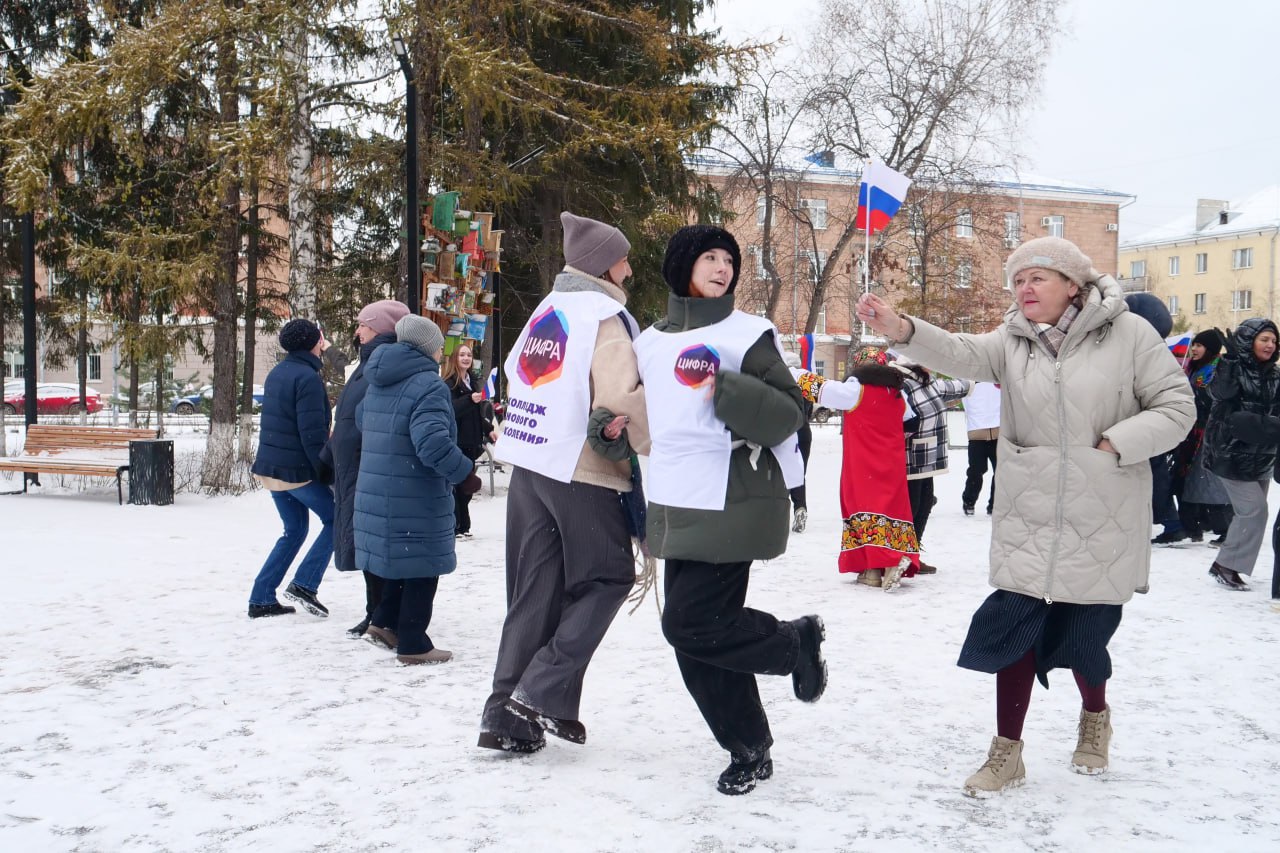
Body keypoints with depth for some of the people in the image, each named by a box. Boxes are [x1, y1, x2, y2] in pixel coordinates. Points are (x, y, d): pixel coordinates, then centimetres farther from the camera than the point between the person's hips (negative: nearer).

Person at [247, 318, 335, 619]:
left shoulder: (276, 374, 12)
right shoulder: (307, 377, -16)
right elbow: (312, 433, -20)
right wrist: (326, 471, -12)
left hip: (270, 466, 9)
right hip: (297, 469, -9)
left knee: (294, 530, 17)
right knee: (334, 519, 7)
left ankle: (261, 599, 15)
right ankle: (305, 584, -1)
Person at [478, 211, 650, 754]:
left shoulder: (547, 310, 14)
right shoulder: (602, 314, -10)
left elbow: (516, 377, 18)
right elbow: (623, 393, -21)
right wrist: (657, 446, -7)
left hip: (528, 466, 8)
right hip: (582, 471, -8)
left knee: (534, 591, 12)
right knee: (608, 577, 8)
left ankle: (506, 716, 12)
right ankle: (544, 692, -1)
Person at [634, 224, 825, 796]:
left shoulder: (748, 334, -2)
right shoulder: (650, 340, 15)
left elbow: (790, 413, -8)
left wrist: (727, 389, -21)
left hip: (731, 505, -6)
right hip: (674, 506, 6)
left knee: (688, 622, -13)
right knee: (697, 639, 6)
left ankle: (796, 641, 11)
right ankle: (749, 751, 20)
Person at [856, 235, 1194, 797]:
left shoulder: (1128, 334, -6)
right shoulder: (1014, 340, 1)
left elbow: (1176, 407, -4)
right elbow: (961, 355, -17)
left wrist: (1115, 444, -17)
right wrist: (899, 329, -36)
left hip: (1103, 519, -2)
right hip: (1028, 518, 2)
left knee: (1082, 631, 9)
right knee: (1016, 624, -2)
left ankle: (1095, 716, 42)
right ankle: (1007, 751, 14)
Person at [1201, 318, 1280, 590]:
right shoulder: (1234, 368, -8)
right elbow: (1220, 392, -27)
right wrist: (1231, 357, -29)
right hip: (1232, 453, -7)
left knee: (1250, 512, 9)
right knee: (1254, 510, -12)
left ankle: (1228, 565, 22)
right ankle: (1226, 565, -2)